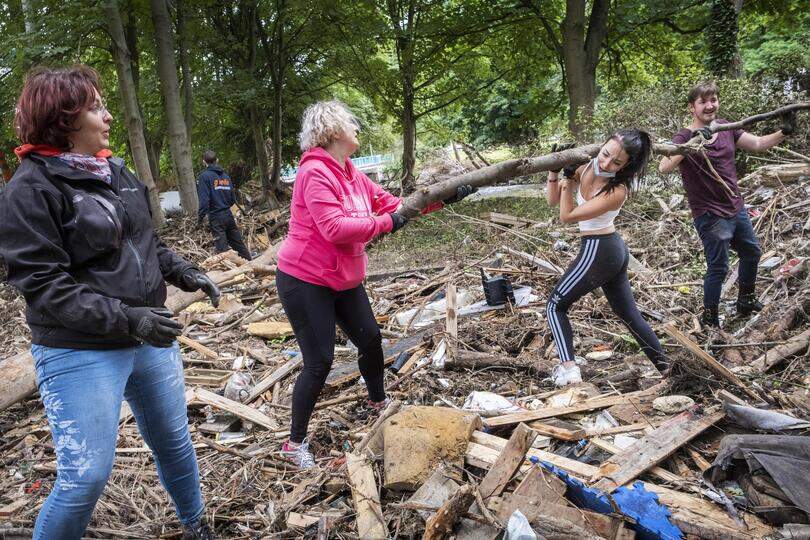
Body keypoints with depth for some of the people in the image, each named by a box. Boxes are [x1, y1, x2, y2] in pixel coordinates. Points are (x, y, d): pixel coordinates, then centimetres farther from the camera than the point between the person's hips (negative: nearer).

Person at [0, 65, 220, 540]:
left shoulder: (116, 171, 7)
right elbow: (43, 284, -19)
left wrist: (182, 271, 2)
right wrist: (124, 318, -26)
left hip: (150, 338, 7)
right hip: (81, 353, -7)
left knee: (174, 440, 20)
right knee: (86, 478, -1)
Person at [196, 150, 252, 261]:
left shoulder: (204, 176, -8)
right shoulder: (226, 176, 11)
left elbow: (204, 200, -17)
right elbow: (233, 199, 12)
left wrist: (200, 217, -11)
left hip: (216, 217, -6)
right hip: (228, 215, 6)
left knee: (222, 248, -3)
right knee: (239, 244, 14)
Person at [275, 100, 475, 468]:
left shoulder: (352, 174, 7)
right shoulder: (315, 173, -21)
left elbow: (392, 204, 10)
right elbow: (334, 228, -30)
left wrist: (442, 199, 6)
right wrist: (385, 223, -22)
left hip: (344, 279, 9)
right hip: (305, 281, -9)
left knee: (370, 339, 17)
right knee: (319, 361, -6)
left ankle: (378, 401, 44)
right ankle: (295, 443, 11)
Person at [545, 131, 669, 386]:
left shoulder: (617, 191, -23)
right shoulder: (586, 168, -2)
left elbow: (567, 215, -20)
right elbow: (553, 200, 4)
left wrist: (568, 179, -17)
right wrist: (554, 171, -9)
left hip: (598, 251, -9)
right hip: (615, 249, 9)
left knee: (556, 306, 1)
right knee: (629, 313, 20)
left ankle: (569, 369, -4)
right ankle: (666, 366, 30)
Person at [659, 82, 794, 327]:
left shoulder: (726, 127, 2)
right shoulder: (685, 137, -18)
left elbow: (758, 144, 8)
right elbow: (664, 168, -34)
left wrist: (784, 131, -8)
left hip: (736, 208, 8)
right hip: (710, 215, -8)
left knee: (752, 253, 24)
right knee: (718, 268, -1)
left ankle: (746, 302, 46)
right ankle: (709, 319, 18)